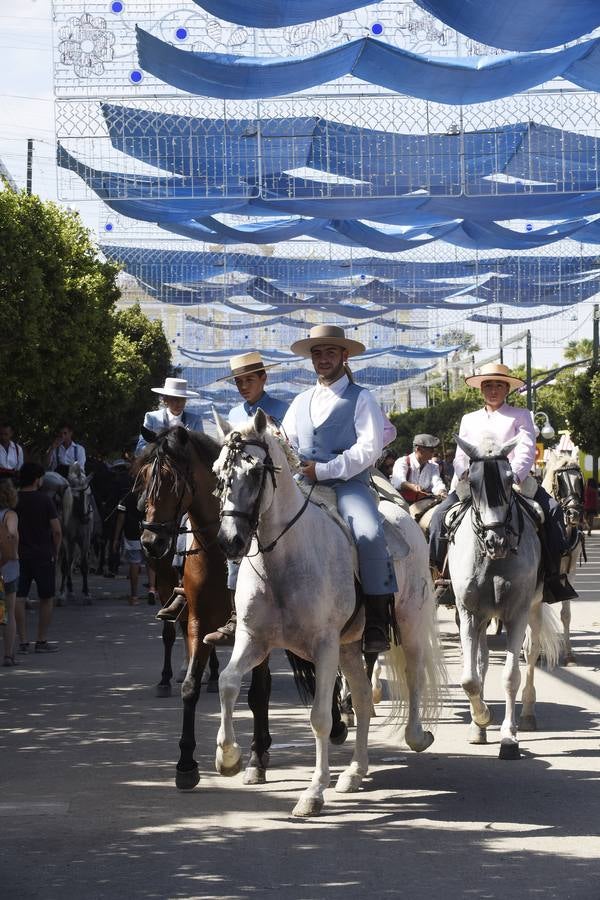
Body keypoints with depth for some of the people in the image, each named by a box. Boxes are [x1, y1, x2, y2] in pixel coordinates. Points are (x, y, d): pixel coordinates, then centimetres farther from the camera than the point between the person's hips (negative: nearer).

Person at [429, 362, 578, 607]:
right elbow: (460, 456, 15)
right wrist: (465, 474, -9)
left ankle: (553, 575, -21)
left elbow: (527, 452, -3)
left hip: (513, 480, -2)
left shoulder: (520, 416, 10)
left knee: (552, 510, -27)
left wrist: (512, 476, -23)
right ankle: (443, 575, -12)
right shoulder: (469, 420, 21)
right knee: (440, 514, -21)